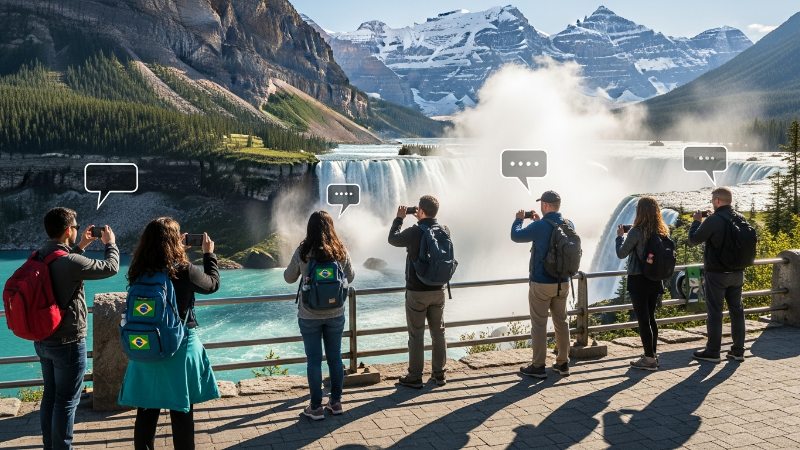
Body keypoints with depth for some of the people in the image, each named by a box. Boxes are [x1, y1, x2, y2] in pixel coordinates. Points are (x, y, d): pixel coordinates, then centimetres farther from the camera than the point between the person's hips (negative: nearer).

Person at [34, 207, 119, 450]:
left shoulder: (39, 257, 0)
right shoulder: (70, 262, -25)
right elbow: (110, 267, -14)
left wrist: (80, 246, 21)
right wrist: (111, 243, 3)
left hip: (43, 339, 9)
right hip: (67, 343, -8)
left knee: (50, 396, 18)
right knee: (66, 401, 2)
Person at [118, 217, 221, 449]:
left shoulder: (138, 272, -5)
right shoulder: (184, 271, -17)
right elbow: (212, 284, 2)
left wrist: (181, 251, 18)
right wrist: (209, 254, 14)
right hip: (180, 348, -4)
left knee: (146, 411, 14)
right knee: (182, 413, 9)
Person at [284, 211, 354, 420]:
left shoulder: (302, 252, -11)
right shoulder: (341, 251, -7)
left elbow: (289, 278, 2)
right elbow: (350, 278, 7)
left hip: (309, 316, -2)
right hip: (335, 314, 2)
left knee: (314, 360, 7)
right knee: (335, 357, 14)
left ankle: (316, 407, 13)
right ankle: (336, 402, 24)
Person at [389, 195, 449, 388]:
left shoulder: (413, 232, -17)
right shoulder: (445, 231, -3)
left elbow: (393, 239, 3)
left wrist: (399, 219, 15)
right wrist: (422, 221, 21)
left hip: (416, 292, -4)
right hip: (438, 291, 5)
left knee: (416, 335, 3)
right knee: (438, 332, 13)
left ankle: (415, 377, 10)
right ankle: (439, 374, 21)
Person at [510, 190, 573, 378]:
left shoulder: (539, 227, -18)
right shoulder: (568, 225, 1)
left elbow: (516, 236, -2)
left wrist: (519, 220, 15)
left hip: (541, 284, -6)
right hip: (562, 283, 6)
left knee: (539, 325, 2)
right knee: (561, 322, 13)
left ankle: (538, 367, 8)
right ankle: (563, 363, 22)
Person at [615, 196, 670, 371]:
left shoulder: (636, 232, -17)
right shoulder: (663, 231, 1)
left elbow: (621, 254, -11)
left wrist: (620, 236, 6)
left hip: (638, 281, -7)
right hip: (655, 280, 7)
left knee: (643, 320, 0)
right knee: (651, 318, 17)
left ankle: (649, 359, 4)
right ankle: (652, 355, 25)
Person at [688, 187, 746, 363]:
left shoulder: (713, 221, -18)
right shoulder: (741, 219, 3)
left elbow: (693, 239, -9)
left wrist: (697, 221, 7)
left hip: (716, 274, -6)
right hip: (737, 273, 6)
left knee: (714, 312, 1)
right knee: (736, 310, 12)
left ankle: (713, 352, 7)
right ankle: (738, 350, 18)